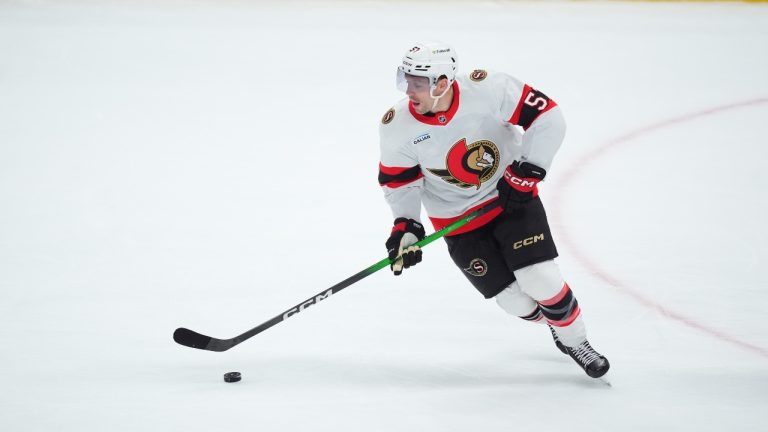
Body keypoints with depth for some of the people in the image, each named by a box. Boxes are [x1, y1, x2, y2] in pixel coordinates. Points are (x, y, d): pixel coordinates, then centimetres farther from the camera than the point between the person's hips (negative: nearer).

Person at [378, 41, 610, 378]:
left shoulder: (489, 90, -26)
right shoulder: (397, 126, -17)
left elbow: (547, 117, -18)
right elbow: (398, 180, -3)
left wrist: (527, 171, -20)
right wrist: (405, 226, -14)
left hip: (512, 196, -1)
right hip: (458, 220, 1)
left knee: (542, 282, -12)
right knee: (516, 302, -3)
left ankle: (575, 342, 15)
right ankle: (555, 325, 30)